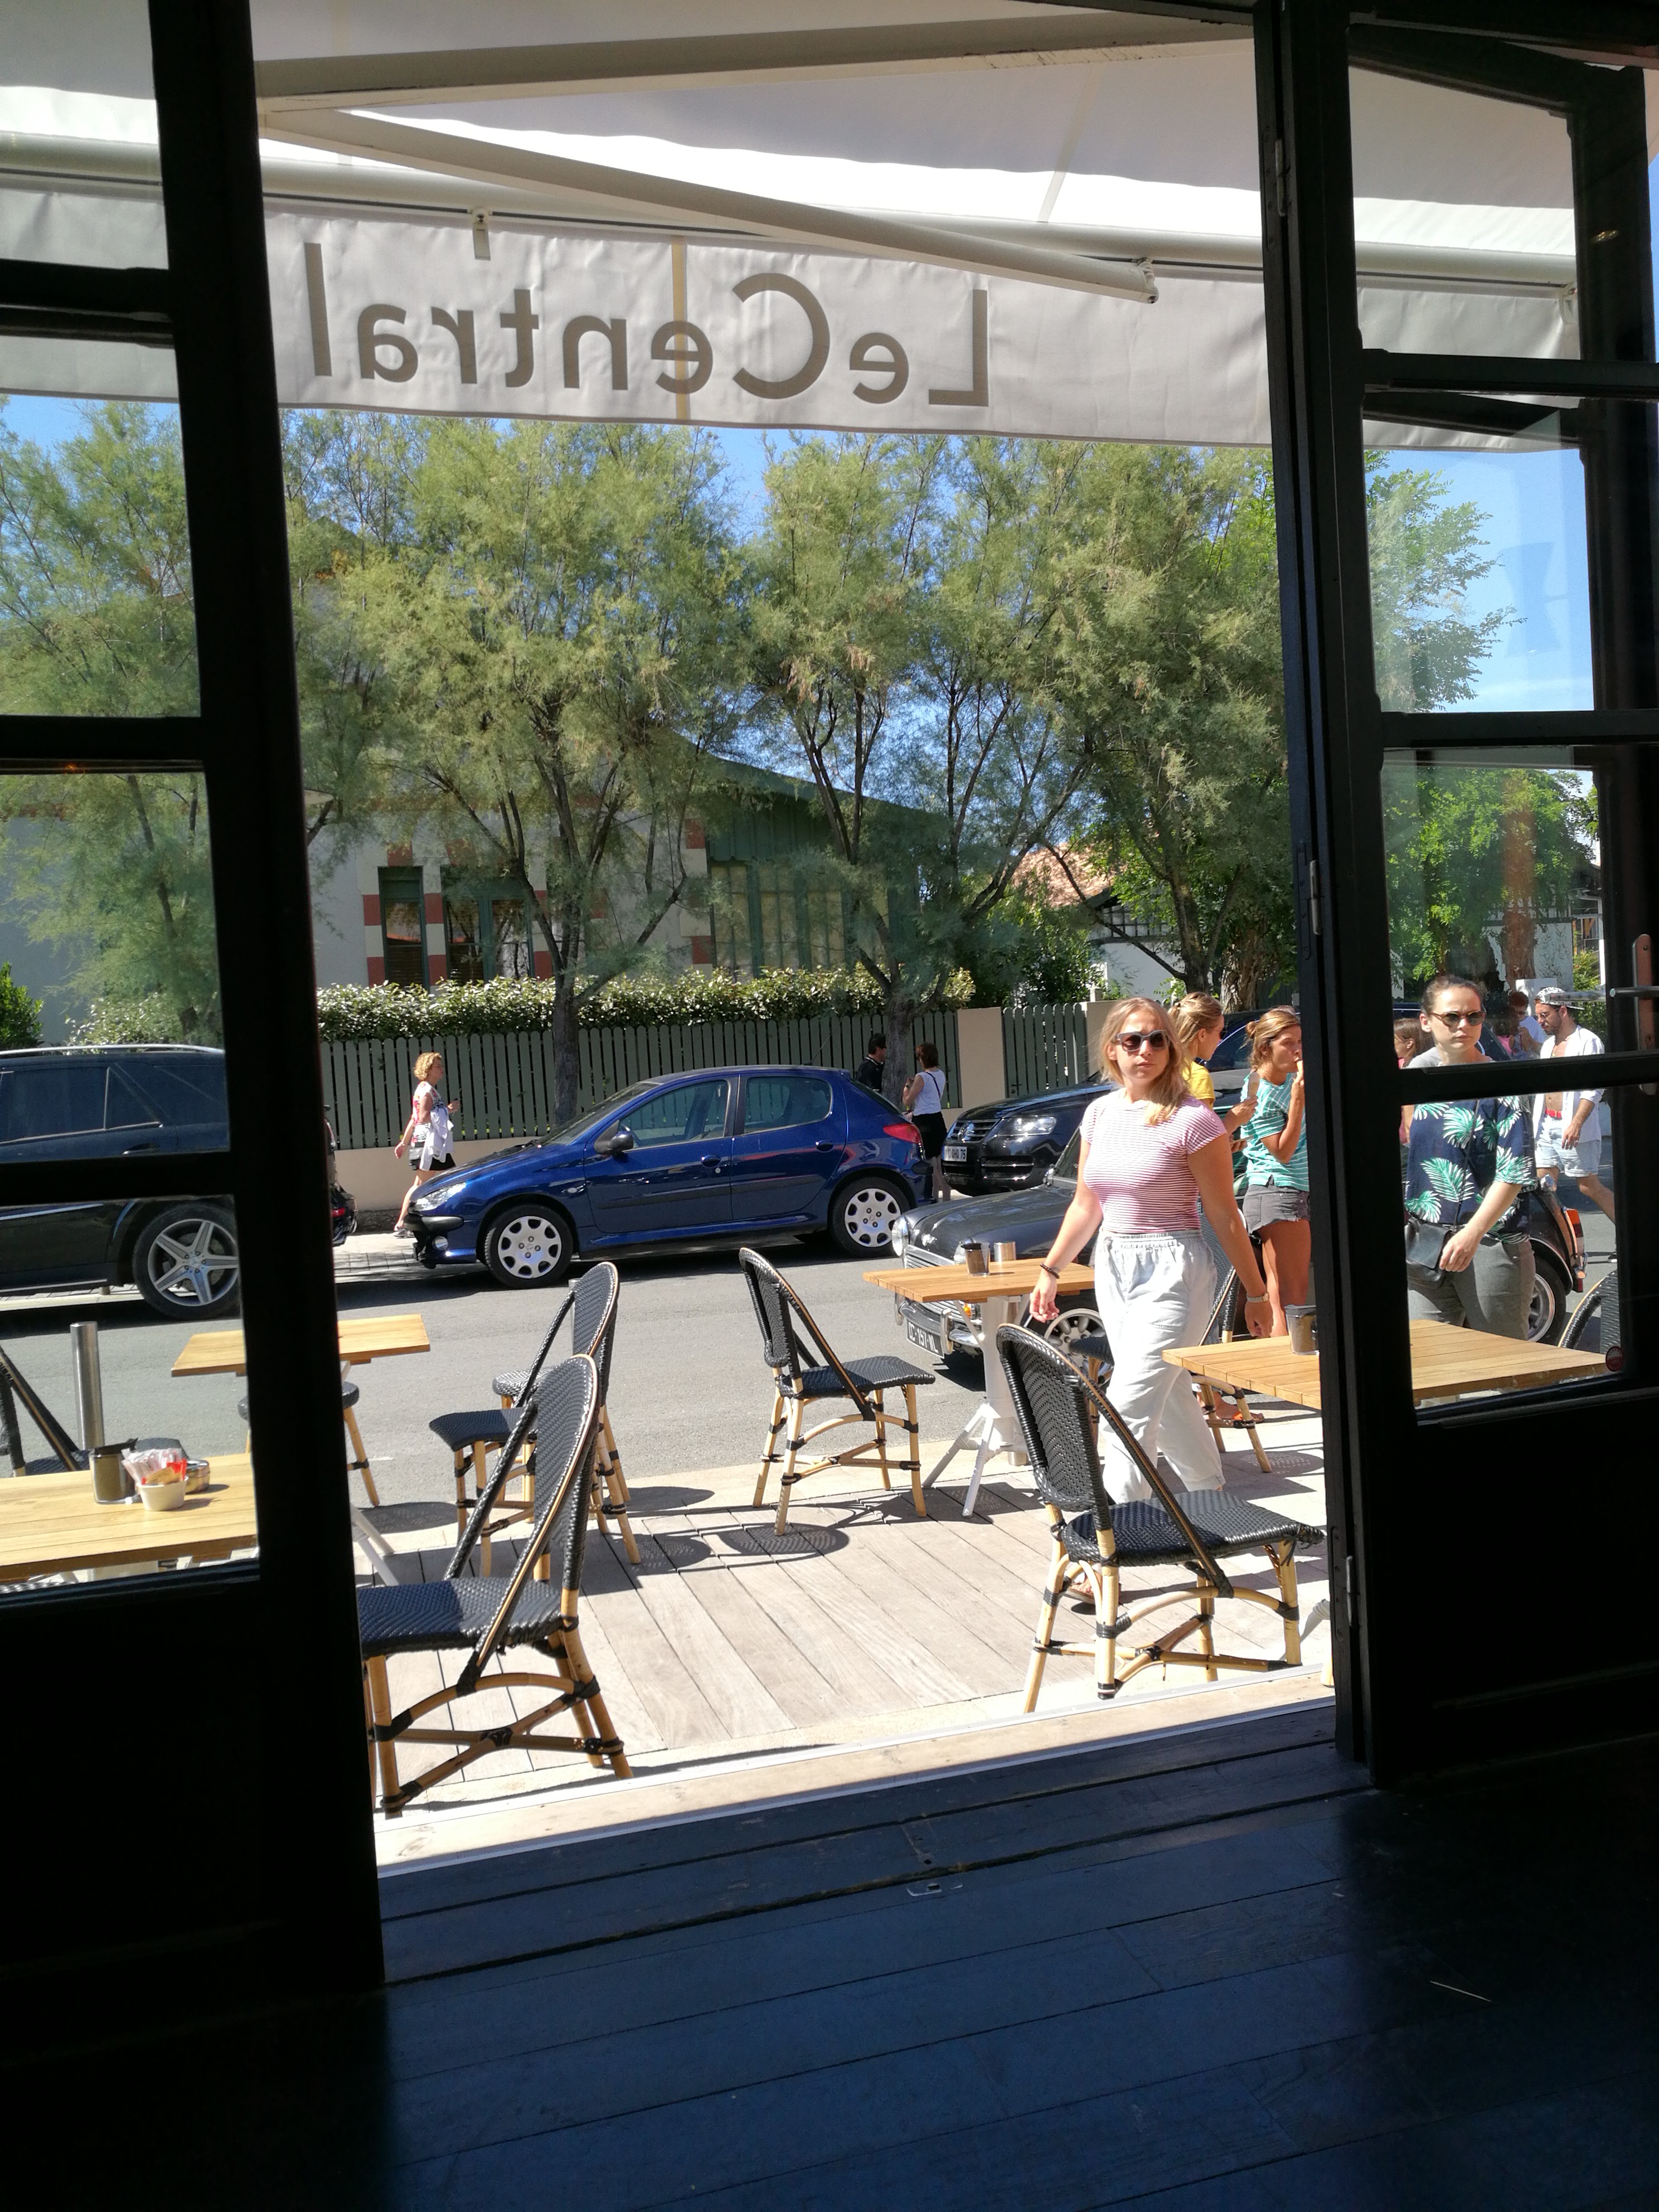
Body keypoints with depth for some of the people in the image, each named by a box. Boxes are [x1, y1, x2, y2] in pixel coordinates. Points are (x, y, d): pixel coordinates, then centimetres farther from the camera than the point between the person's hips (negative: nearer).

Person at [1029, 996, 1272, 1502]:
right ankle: (1212, 1496, 32)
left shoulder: (1191, 1119, -11)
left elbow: (1224, 1217, -8)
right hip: (1112, 1267, 7)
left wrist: (1255, 1292, -5)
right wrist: (1051, 1270, 14)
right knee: (1167, 1396, 16)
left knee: (1130, 1406, -12)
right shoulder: (1100, 1114, 7)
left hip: (1172, 1272, -6)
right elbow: (1085, 1205, 16)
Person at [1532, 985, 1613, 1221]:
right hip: (1546, 1126, 8)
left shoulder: (1587, 1041, -7)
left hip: (1575, 1131, -8)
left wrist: (1576, 1124, -25)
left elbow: (1593, 1090, -16)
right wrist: (1535, 1123, 18)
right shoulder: (1549, 1044, 19)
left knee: (1590, 1186, -4)